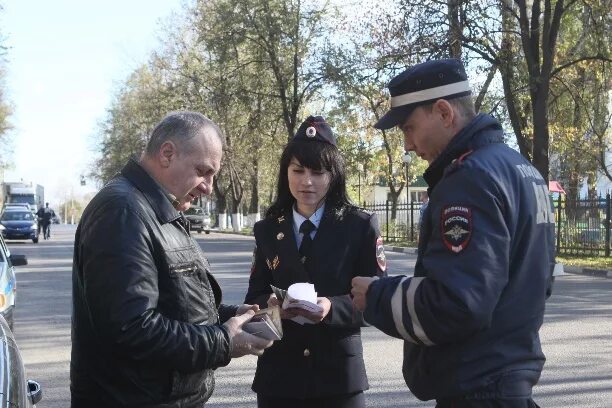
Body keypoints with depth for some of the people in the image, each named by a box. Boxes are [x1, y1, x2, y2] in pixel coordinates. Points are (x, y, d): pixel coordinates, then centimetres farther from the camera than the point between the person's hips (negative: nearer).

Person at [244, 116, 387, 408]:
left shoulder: (361, 226, -2)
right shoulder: (268, 230, 7)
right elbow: (254, 298, 6)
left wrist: (332, 308, -23)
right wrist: (271, 304, -16)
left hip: (338, 376, -2)